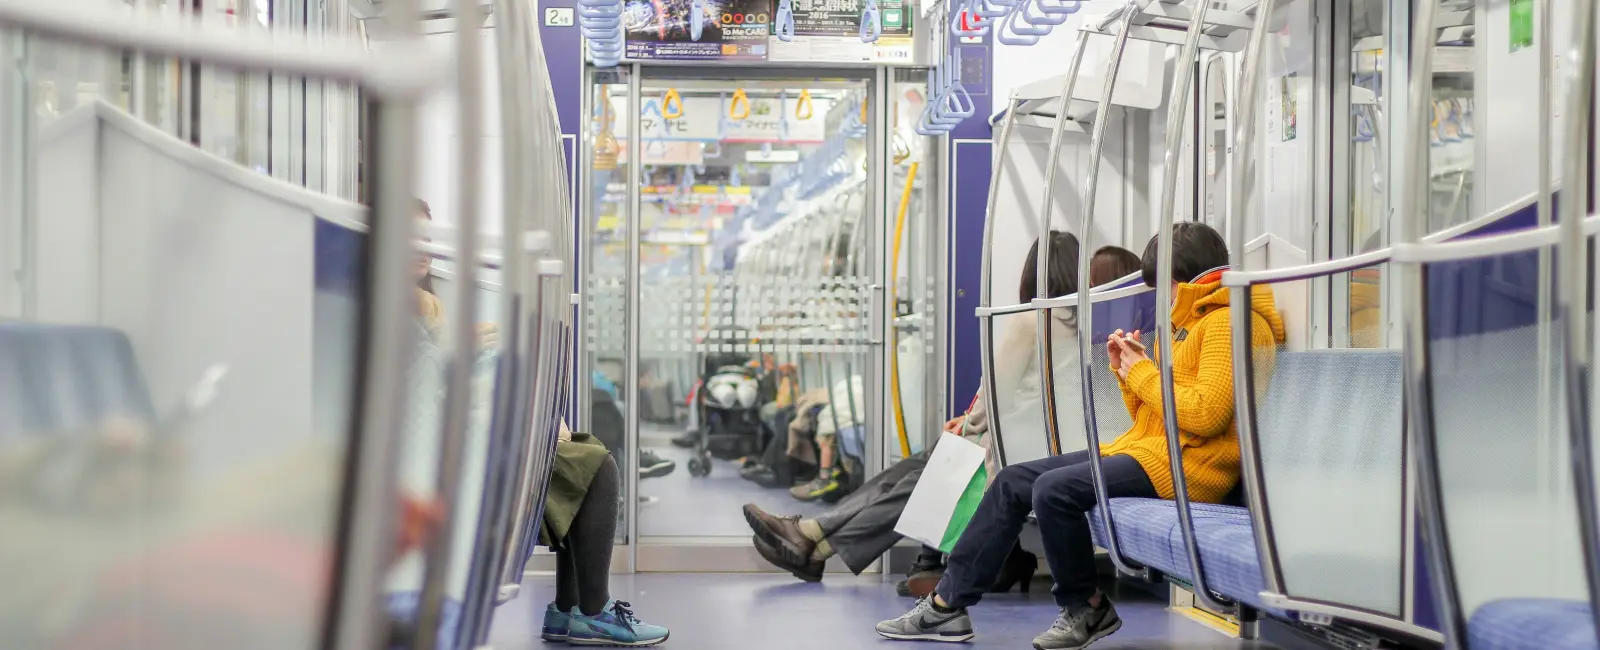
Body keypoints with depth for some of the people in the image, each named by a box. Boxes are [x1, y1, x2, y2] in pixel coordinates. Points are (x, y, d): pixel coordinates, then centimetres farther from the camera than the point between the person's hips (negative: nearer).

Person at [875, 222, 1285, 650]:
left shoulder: (1228, 322, -10)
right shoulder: (1191, 323, 22)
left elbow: (1205, 414, -23)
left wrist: (1142, 373, -11)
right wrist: (1127, 370, 7)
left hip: (1187, 463, -11)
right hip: (1144, 449, 11)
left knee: (1055, 489, -28)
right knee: (1013, 481, 3)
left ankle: (1087, 610, -6)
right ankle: (948, 603, 2)